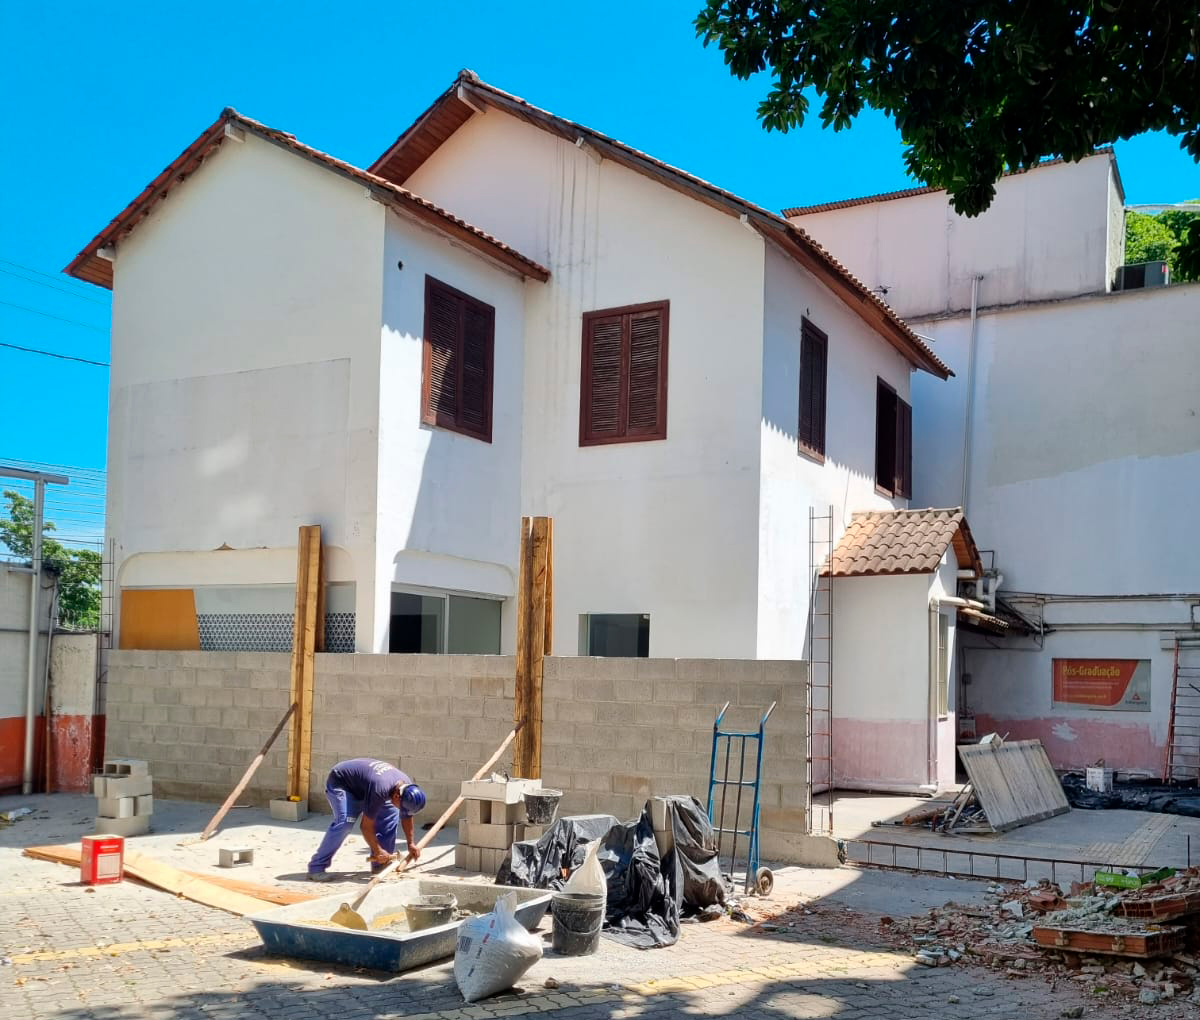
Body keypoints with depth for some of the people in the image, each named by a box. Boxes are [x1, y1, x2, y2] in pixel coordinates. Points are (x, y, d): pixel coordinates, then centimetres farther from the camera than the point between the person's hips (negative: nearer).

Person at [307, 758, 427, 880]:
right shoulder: (380, 789, -40)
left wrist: (411, 844, 6)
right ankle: (317, 868, -23)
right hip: (339, 782, -8)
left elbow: (407, 817, 4)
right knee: (345, 821, -28)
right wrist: (377, 851, -22)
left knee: (391, 813, -4)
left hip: (360, 785, 8)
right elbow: (366, 826, -32)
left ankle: (380, 865, 4)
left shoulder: (407, 787, -16)